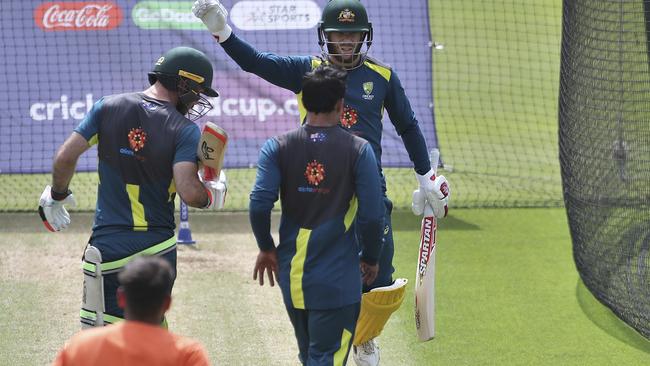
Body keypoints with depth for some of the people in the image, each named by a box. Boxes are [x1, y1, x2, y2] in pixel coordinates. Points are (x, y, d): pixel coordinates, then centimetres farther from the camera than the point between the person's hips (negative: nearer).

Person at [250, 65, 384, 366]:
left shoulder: (278, 147, -2)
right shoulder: (358, 150, -7)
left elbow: (259, 203, -11)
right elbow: (372, 215, -9)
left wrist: (266, 248, 6)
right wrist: (370, 258, 7)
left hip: (291, 274, 3)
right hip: (338, 279, -3)